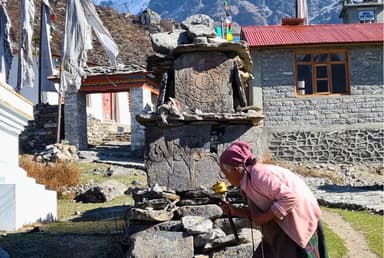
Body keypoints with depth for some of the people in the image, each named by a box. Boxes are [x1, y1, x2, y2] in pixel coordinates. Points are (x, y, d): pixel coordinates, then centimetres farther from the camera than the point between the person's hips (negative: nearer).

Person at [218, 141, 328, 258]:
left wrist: (264, 218, -23)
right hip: (284, 227, 10)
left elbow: (289, 198, -30)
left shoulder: (259, 175, -23)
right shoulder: (248, 180, 7)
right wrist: (235, 211, 3)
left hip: (298, 224, -10)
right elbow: (259, 211, 12)